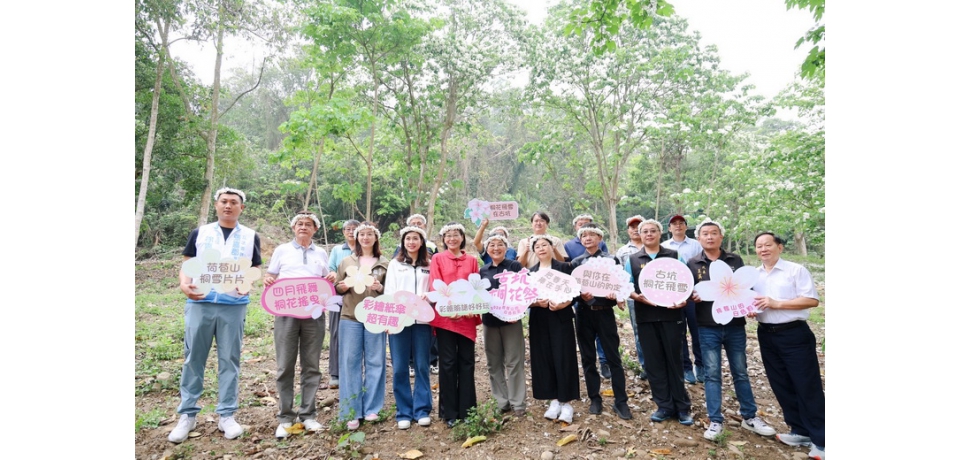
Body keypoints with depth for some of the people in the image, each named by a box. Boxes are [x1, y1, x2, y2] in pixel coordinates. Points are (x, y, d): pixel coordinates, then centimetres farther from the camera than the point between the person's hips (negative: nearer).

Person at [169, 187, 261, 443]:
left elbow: (255, 270, 10)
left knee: (229, 360, 5)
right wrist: (184, 285, -11)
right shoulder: (199, 233, 11)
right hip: (200, 303, 1)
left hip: (234, 305, 0)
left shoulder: (251, 237, 10)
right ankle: (187, 415, 19)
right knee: (193, 358, 6)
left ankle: (226, 415, 14)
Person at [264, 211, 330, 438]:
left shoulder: (321, 253, 14)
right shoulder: (282, 250, 10)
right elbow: (270, 277, 10)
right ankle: (285, 417, 12)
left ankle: (308, 414, 15)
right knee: (285, 366, 2)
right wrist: (267, 280, -12)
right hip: (286, 312, -1)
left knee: (311, 366, 5)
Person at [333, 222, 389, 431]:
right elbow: (336, 288, 12)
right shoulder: (347, 262, 10)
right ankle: (352, 412, 11)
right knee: (350, 363, 2)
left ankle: (371, 408, 16)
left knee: (375, 362, 3)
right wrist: (342, 286, -10)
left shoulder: (384, 263, 7)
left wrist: (380, 288, -14)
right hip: (350, 317, 1)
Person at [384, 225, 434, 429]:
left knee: (422, 366, 5)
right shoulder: (394, 264, 11)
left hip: (422, 319, 0)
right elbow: (389, 291, 4)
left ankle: (422, 410, 16)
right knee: (400, 368, 2)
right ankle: (404, 412, 14)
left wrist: (428, 295, -16)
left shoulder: (429, 265, 11)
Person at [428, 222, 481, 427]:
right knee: (448, 363, 2)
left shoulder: (472, 260, 11)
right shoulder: (437, 258, 4)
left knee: (466, 362, 7)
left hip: (467, 317, 2)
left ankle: (466, 410, 19)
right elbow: (435, 286, -4)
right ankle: (449, 412, 14)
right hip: (444, 316, -2)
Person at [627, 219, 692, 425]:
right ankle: (664, 406, 18)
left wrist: (683, 299, -15)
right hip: (646, 317, 2)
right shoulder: (633, 259, 8)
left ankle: (682, 406, 18)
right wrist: (638, 297, -15)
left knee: (674, 360, 5)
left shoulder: (673, 255, 5)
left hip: (671, 314, -1)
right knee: (654, 362, 6)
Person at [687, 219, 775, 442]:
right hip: (708, 328, -1)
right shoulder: (693, 264, 2)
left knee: (740, 372, 13)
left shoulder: (735, 260, 5)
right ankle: (715, 421, 13)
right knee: (712, 374, 4)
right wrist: (694, 297, -19)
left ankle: (749, 417, 28)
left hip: (735, 325, 2)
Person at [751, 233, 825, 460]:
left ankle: (821, 440, 10)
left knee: (808, 386, 0)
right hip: (766, 335, 6)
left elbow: (812, 299, -12)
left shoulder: (796, 270, -6)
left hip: (795, 334, -5)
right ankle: (801, 431, 26)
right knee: (781, 385, 12)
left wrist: (777, 303, -19)